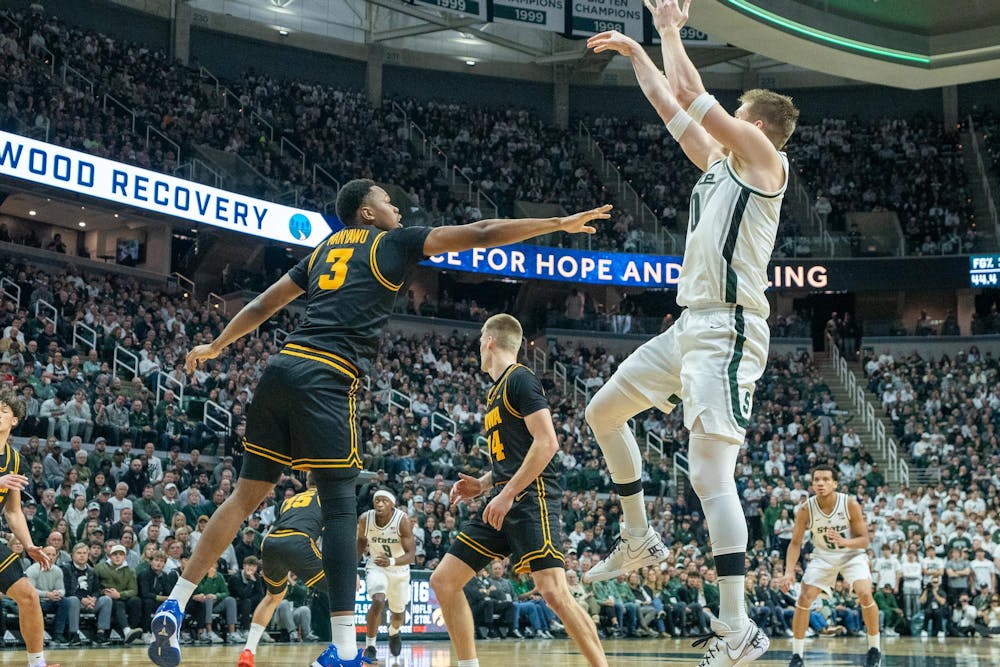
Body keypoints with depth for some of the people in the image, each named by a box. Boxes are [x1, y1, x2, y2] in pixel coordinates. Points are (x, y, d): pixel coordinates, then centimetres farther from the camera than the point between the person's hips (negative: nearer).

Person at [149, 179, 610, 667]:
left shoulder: (323, 250, 26)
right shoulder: (395, 242, 10)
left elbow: (263, 305, 30)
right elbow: (481, 234, 8)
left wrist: (216, 345, 43)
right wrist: (560, 224, 12)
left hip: (282, 368, 6)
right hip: (327, 381, -6)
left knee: (247, 494, 12)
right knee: (340, 505, -5)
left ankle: (174, 606, 10)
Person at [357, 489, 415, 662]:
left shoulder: (403, 521, -28)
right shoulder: (365, 519, -20)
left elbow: (411, 555, -31)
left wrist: (391, 561, -48)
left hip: (399, 568, 0)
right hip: (376, 566, 0)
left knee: (398, 614, 15)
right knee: (378, 602, -28)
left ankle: (394, 633, 52)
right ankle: (369, 646, -12)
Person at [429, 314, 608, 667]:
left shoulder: (520, 379, -6)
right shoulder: (495, 391, 23)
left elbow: (547, 442, -17)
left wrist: (508, 493, -20)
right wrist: (483, 485, 15)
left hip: (531, 497, -10)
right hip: (504, 501, 10)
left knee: (554, 591, -20)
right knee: (443, 580, 4)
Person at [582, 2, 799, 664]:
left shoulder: (764, 159, -5)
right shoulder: (720, 163, 18)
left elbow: (692, 95, -11)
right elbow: (672, 107, 29)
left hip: (728, 330, -10)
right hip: (689, 325, 10)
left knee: (710, 473, -17)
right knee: (604, 411, 20)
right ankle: (640, 539, 30)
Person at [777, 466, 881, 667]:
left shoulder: (850, 504, -23)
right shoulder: (805, 509, -20)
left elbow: (864, 540, -17)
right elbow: (796, 543, -12)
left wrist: (844, 542, -38)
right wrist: (789, 571, -25)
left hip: (851, 554, -2)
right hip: (823, 556, 2)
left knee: (865, 594, -22)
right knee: (804, 598, -10)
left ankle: (875, 648, -2)